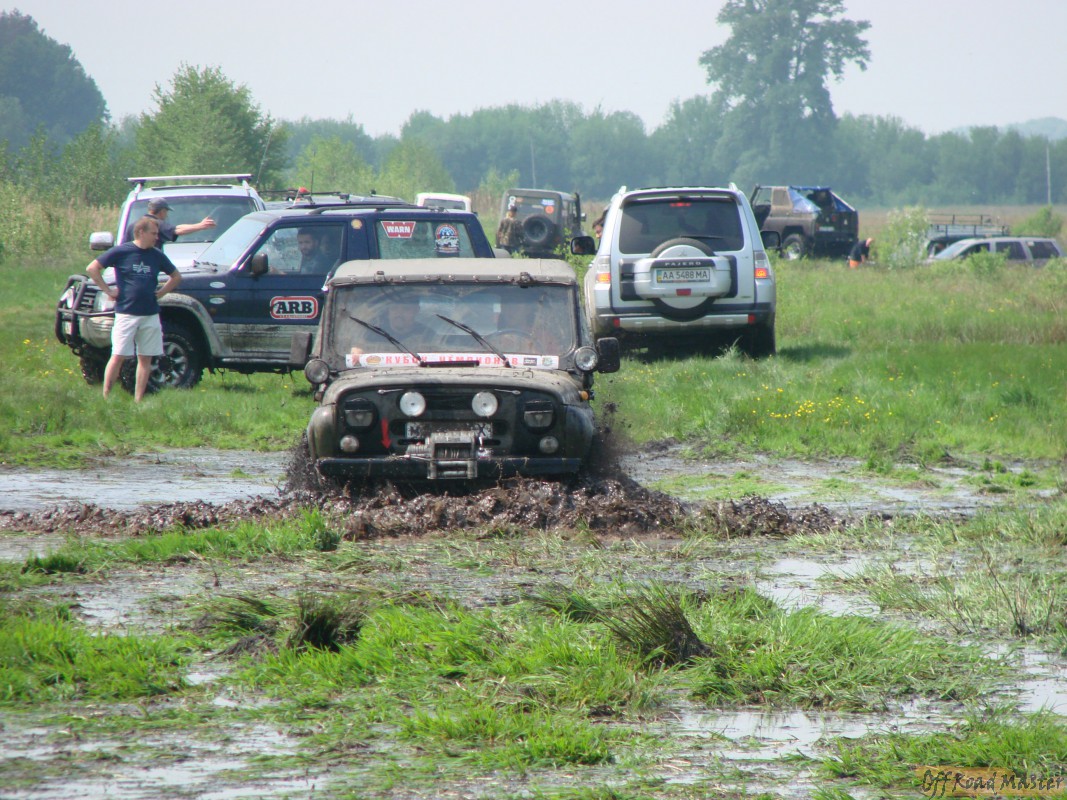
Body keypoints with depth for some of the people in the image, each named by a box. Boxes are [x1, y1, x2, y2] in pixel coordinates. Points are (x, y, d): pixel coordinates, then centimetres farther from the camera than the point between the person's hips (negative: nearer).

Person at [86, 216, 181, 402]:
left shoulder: (157, 255, 8)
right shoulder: (121, 252, -5)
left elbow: (176, 277, 23)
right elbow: (92, 269, -3)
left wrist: (161, 292, 9)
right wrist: (108, 290, -6)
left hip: (150, 316, 5)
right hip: (126, 314, -5)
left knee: (145, 358, 5)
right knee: (118, 356, -7)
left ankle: (138, 401, 11)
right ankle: (105, 397, -2)